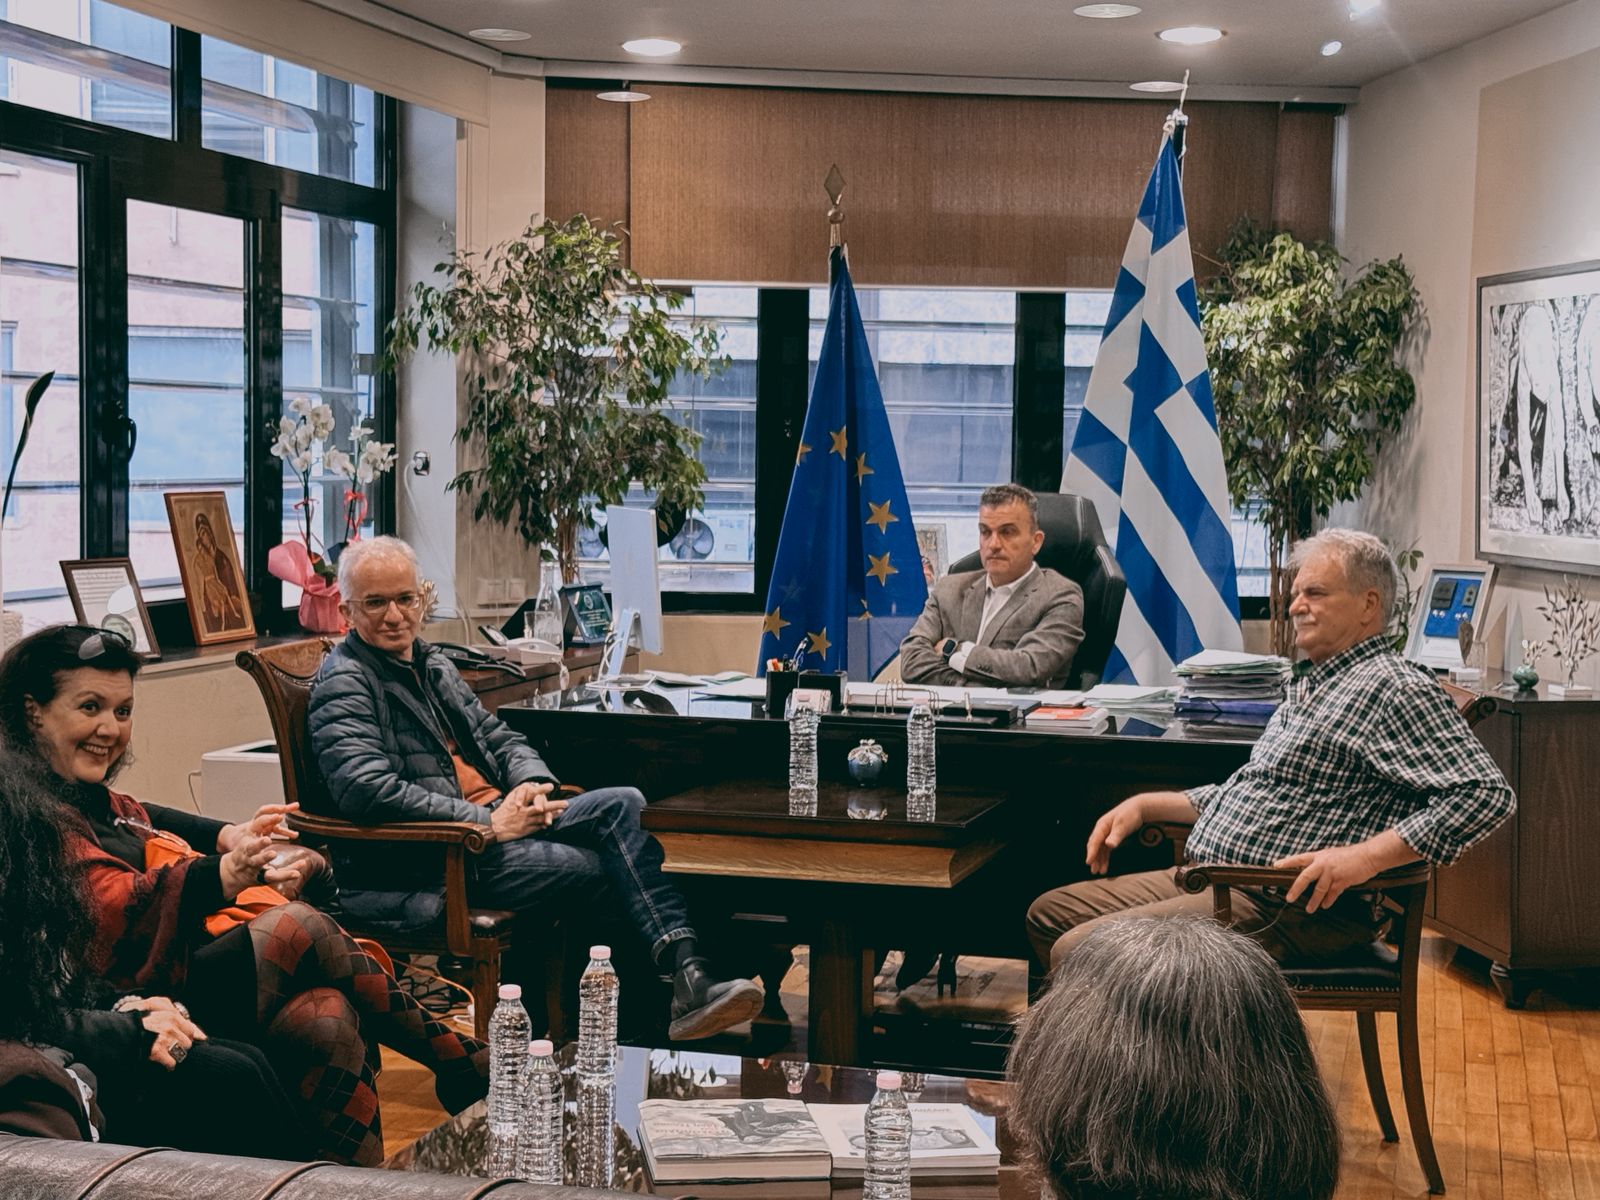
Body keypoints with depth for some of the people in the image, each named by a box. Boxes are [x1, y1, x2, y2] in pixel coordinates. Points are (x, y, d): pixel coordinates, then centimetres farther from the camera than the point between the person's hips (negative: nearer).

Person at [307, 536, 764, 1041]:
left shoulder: (433, 666, 21)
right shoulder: (343, 684, -7)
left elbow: (498, 737, 25)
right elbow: (365, 790, -22)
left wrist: (532, 783, -1)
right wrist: (488, 823, -21)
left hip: (498, 820, 8)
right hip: (426, 862, -8)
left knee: (623, 805, -15)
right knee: (613, 867, -20)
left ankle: (688, 976, -28)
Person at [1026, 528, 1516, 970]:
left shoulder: (1394, 687, -11)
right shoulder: (1312, 688, 21)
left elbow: (1486, 794, -21)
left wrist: (1364, 858, -27)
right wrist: (1145, 805, 21)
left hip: (1286, 909, -11)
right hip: (1206, 880, 11)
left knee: (1081, 951, -23)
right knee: (1049, 914, 13)